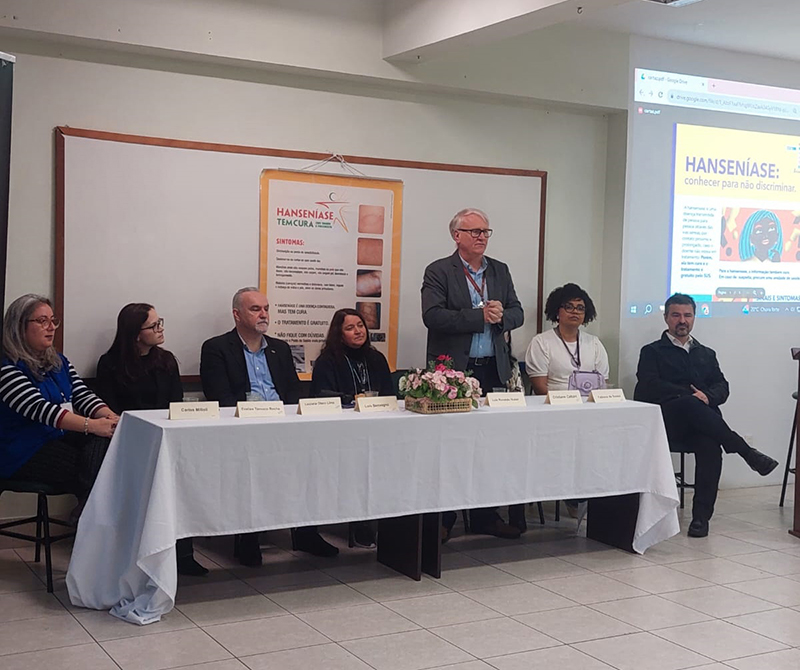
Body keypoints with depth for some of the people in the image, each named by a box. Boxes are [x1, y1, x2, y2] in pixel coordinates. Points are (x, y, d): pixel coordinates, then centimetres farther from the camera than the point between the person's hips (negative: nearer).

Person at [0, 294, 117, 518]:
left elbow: (83, 396, 7)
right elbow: (38, 408, -22)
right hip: (24, 453, -7)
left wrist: (110, 417, -17)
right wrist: (91, 425, -32)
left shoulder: (59, 361, 17)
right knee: (95, 468, -27)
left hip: (63, 437, 7)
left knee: (104, 443, -26)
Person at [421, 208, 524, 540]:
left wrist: (501, 315, -11)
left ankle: (485, 515, 18)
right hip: (452, 370, -5)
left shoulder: (500, 271, 14)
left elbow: (517, 313, 12)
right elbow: (433, 316, -16)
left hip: (492, 370, 5)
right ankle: (442, 518, 11)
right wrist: (480, 315, -17)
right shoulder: (438, 272, -3)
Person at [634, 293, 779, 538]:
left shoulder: (706, 354, 28)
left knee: (710, 445, -34)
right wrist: (690, 394, -13)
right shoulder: (652, 352, 16)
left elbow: (722, 386, 14)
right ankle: (748, 453, -30)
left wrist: (707, 396, -10)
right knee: (688, 403, -38)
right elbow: (650, 387, -2)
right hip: (666, 421, -3)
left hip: (700, 424, 3)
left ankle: (701, 516, -32)